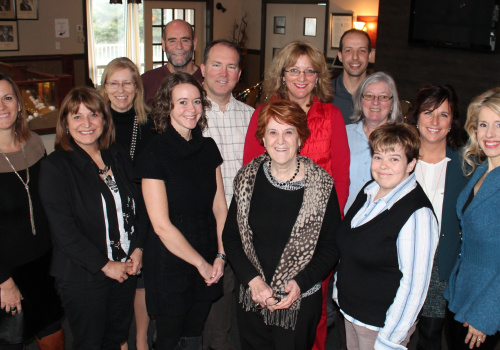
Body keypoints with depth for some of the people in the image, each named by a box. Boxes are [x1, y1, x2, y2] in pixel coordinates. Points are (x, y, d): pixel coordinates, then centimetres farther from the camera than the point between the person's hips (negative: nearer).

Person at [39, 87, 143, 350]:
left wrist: (138, 248, -2)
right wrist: (105, 265, -15)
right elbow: (63, 230, -16)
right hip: (82, 277, -4)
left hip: (125, 269, 5)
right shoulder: (55, 166, -12)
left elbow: (136, 207, 12)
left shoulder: (119, 158, 5)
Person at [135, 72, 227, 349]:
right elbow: (162, 225, -16)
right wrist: (201, 264, -9)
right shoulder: (155, 155, -14)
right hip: (171, 263, -4)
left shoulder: (208, 147, 4)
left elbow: (219, 206, 5)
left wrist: (220, 256, -5)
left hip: (208, 263, 5)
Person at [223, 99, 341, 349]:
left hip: (300, 304, -2)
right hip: (252, 300, 2)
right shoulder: (248, 178, -3)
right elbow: (230, 235, 1)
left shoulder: (321, 185, -10)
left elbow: (331, 246, -5)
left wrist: (301, 283, -17)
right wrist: (253, 280, -11)